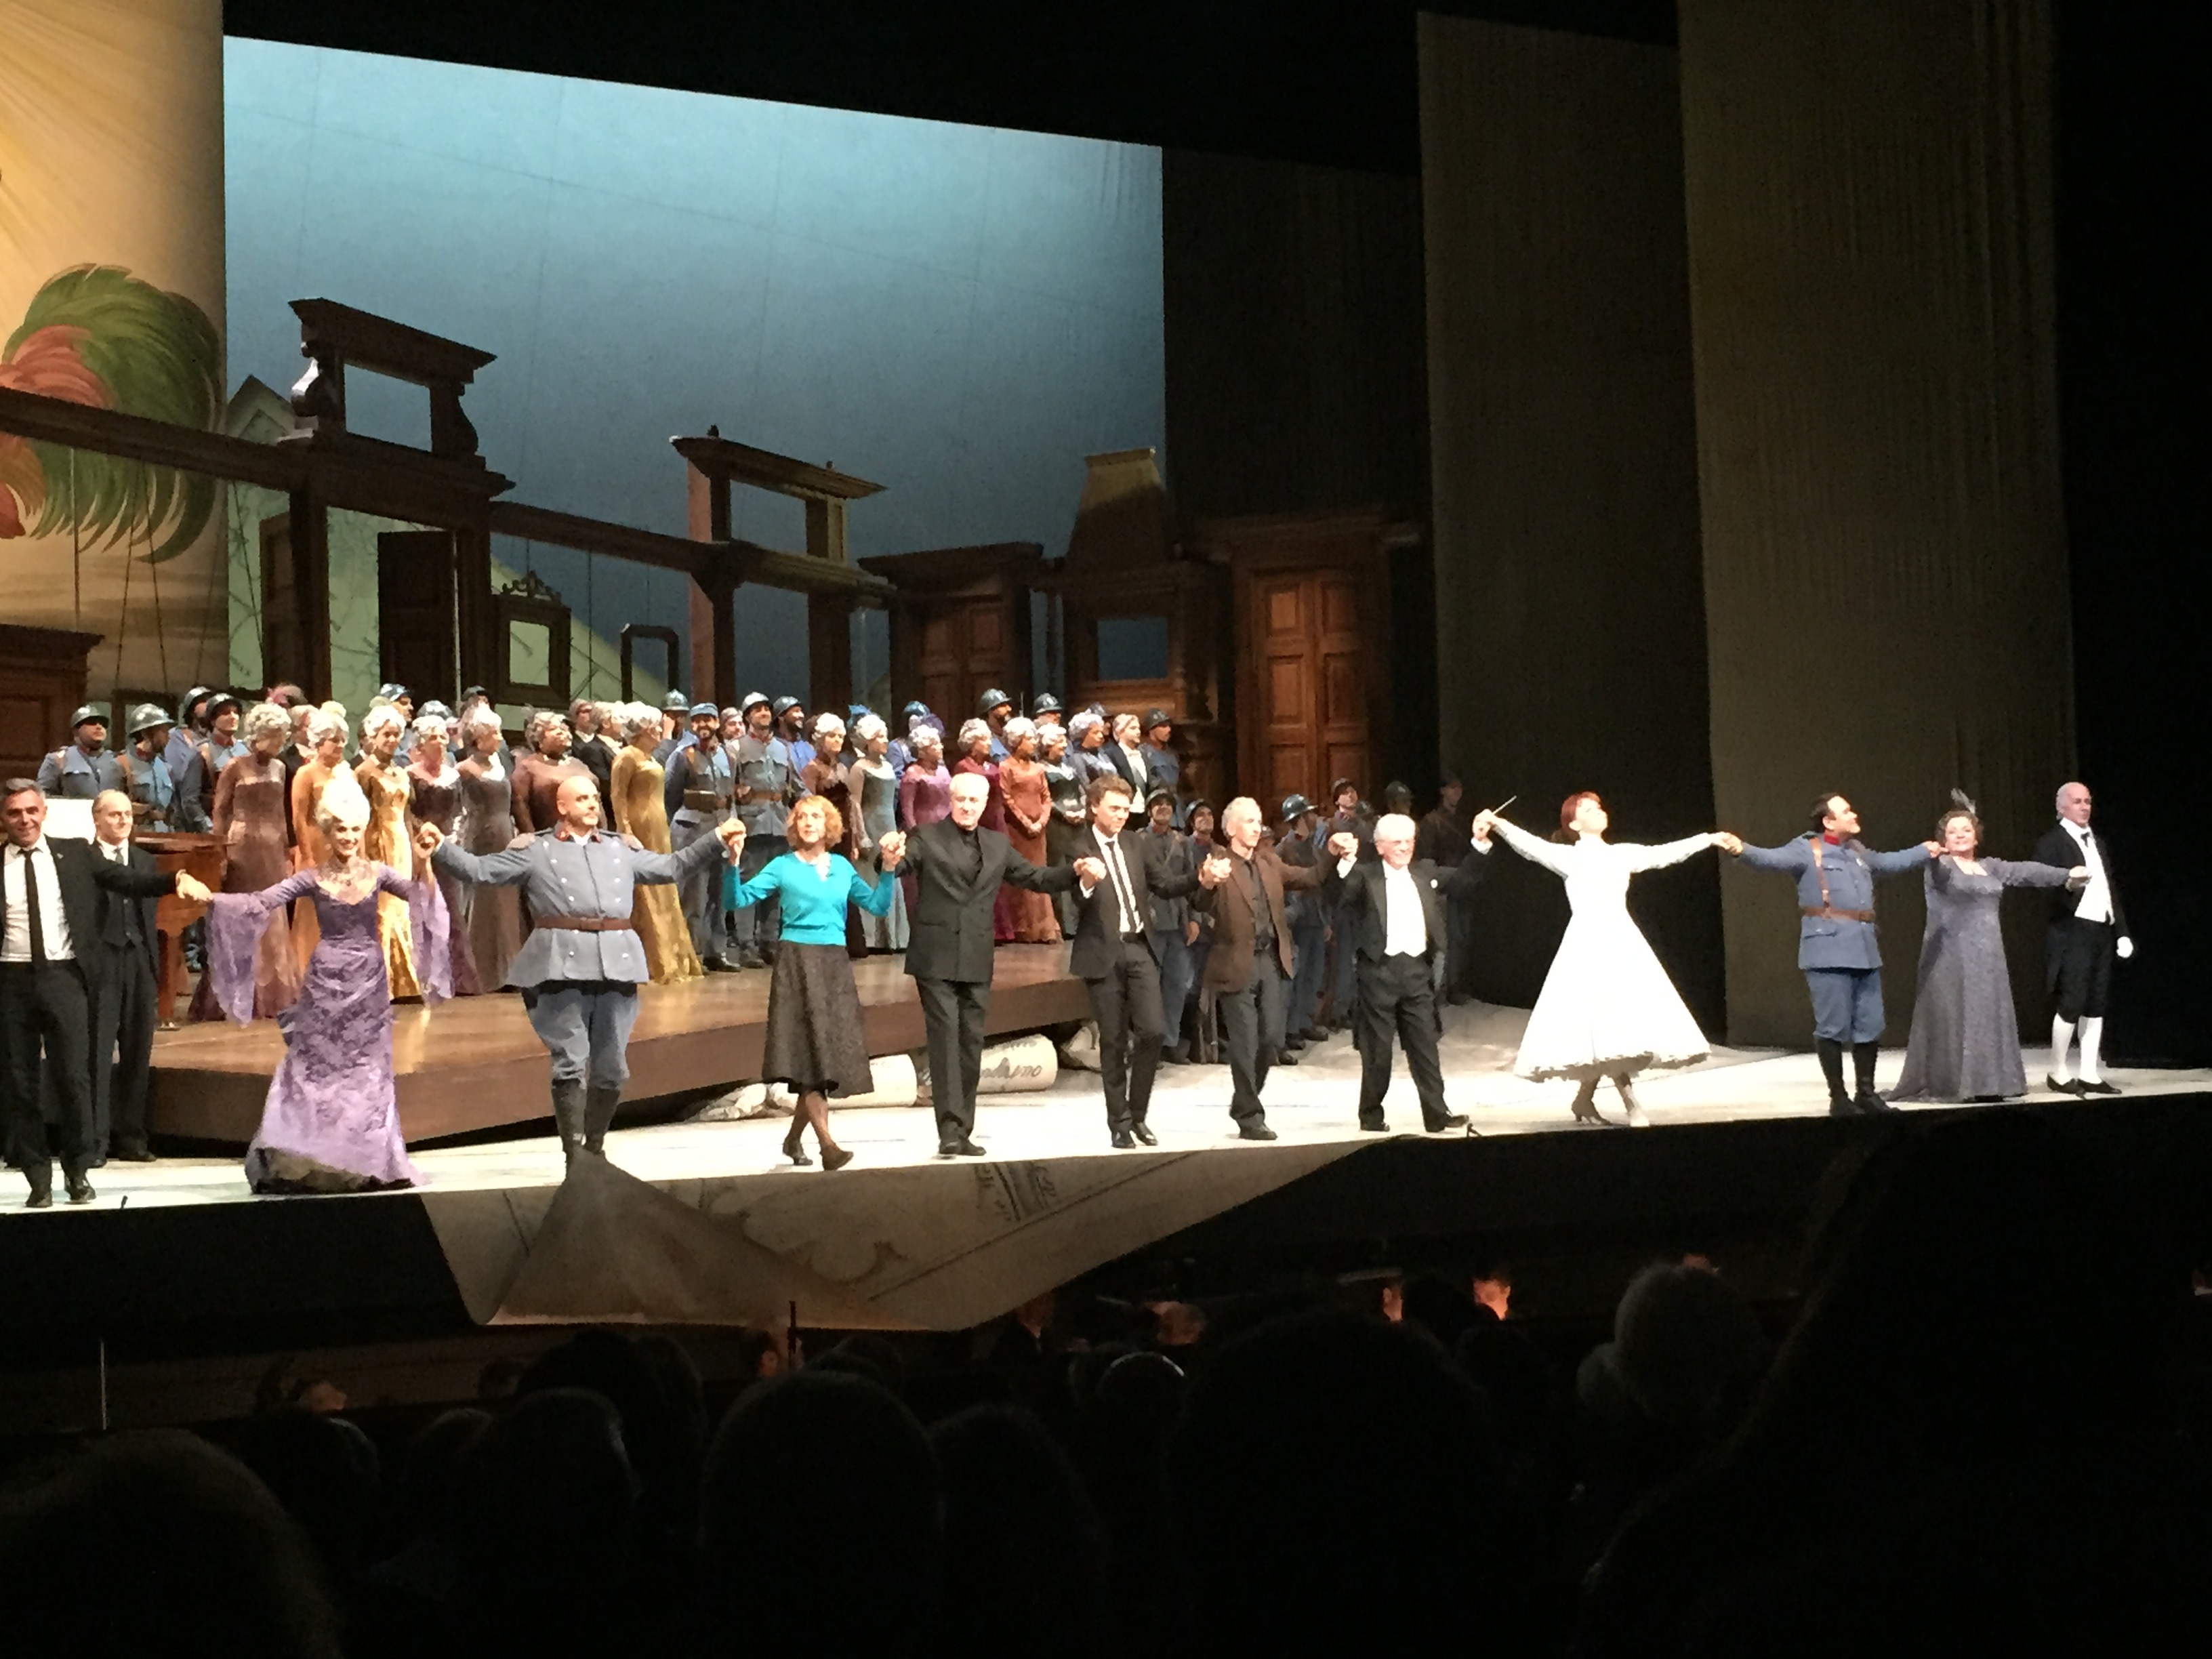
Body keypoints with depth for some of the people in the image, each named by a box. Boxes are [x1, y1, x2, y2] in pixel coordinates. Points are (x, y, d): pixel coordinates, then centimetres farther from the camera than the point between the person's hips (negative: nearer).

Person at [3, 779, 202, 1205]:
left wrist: (177, 879, -13)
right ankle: (38, 1177, 17)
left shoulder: (75, 855, 7)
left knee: (73, 1076, 0)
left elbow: (130, 881, 1)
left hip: (63, 977, 0)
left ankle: (78, 1172, 13)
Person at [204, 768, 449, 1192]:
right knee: (313, 1068, -1)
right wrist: (211, 898, -21)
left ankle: (367, 1163, 14)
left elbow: (422, 897, -9)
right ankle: (303, 1163, 6)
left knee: (367, 1070, 5)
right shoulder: (313, 879, -1)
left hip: (369, 982, 1)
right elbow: (261, 902, -8)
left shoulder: (377, 873, 2)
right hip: (326, 981, -1)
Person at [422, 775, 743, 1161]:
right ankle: (573, 1151, -1)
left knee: (612, 1065, 8)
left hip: (616, 966, 4)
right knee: (570, 1063, -6)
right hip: (563, 966, -4)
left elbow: (669, 867, 30)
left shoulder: (618, 849, 22)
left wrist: (716, 840, 28)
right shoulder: (535, 851, 10)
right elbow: (480, 870, 6)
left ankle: (595, 1146, 23)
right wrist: (440, 849, -8)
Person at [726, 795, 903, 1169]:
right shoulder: (783, 867, 3)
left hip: (835, 963, 4)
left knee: (833, 1053, 5)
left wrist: (889, 869, -2)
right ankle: (828, 1145, -16)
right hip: (797, 960, -4)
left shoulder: (842, 866, 13)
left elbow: (877, 906, 9)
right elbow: (740, 898, -5)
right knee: (810, 1053, -11)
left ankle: (795, 1138, 21)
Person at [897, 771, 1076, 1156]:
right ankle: (950, 1129, -12)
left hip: (976, 962, 5)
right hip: (936, 958, -5)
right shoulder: (926, 837, 0)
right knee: (945, 1039, -10)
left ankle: (965, 1131, 14)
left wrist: (1075, 872, 4)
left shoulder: (997, 845, 15)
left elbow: (1034, 878, 19)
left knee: (971, 1044, 7)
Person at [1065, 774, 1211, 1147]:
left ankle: (1138, 1115, 13)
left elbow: (1165, 885, 8)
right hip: (1103, 953, -4)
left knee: (1151, 1032, -4)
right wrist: (1087, 881, -40)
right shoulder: (1079, 849, -6)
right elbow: (1073, 900, -17)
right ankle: (1119, 1122, 14)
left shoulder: (1138, 845, 11)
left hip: (1139, 949, 4)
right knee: (1113, 1041, 2)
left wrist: (1199, 876, -9)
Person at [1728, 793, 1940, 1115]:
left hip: (1864, 952, 8)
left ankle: (1866, 1092, 24)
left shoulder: (1857, 851, 19)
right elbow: (1771, 858, -21)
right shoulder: (1807, 850, -5)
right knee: (1833, 1027, -4)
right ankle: (1838, 1097, 6)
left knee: (1870, 1026, 11)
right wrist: (1741, 851, -41)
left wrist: (1924, 851, 49)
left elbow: (1889, 862, 39)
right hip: (1829, 953, -7)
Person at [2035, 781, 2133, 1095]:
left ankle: (2090, 1074, 12)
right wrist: (2067, 883, -35)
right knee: (2071, 1003, -7)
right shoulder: (2052, 842, -3)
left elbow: (2112, 890, 20)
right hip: (2073, 932, -7)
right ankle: (2058, 1073, 4)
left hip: (2102, 932, 7)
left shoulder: (2099, 844, 20)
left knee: (2096, 1005, 7)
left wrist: (2122, 932, 14)